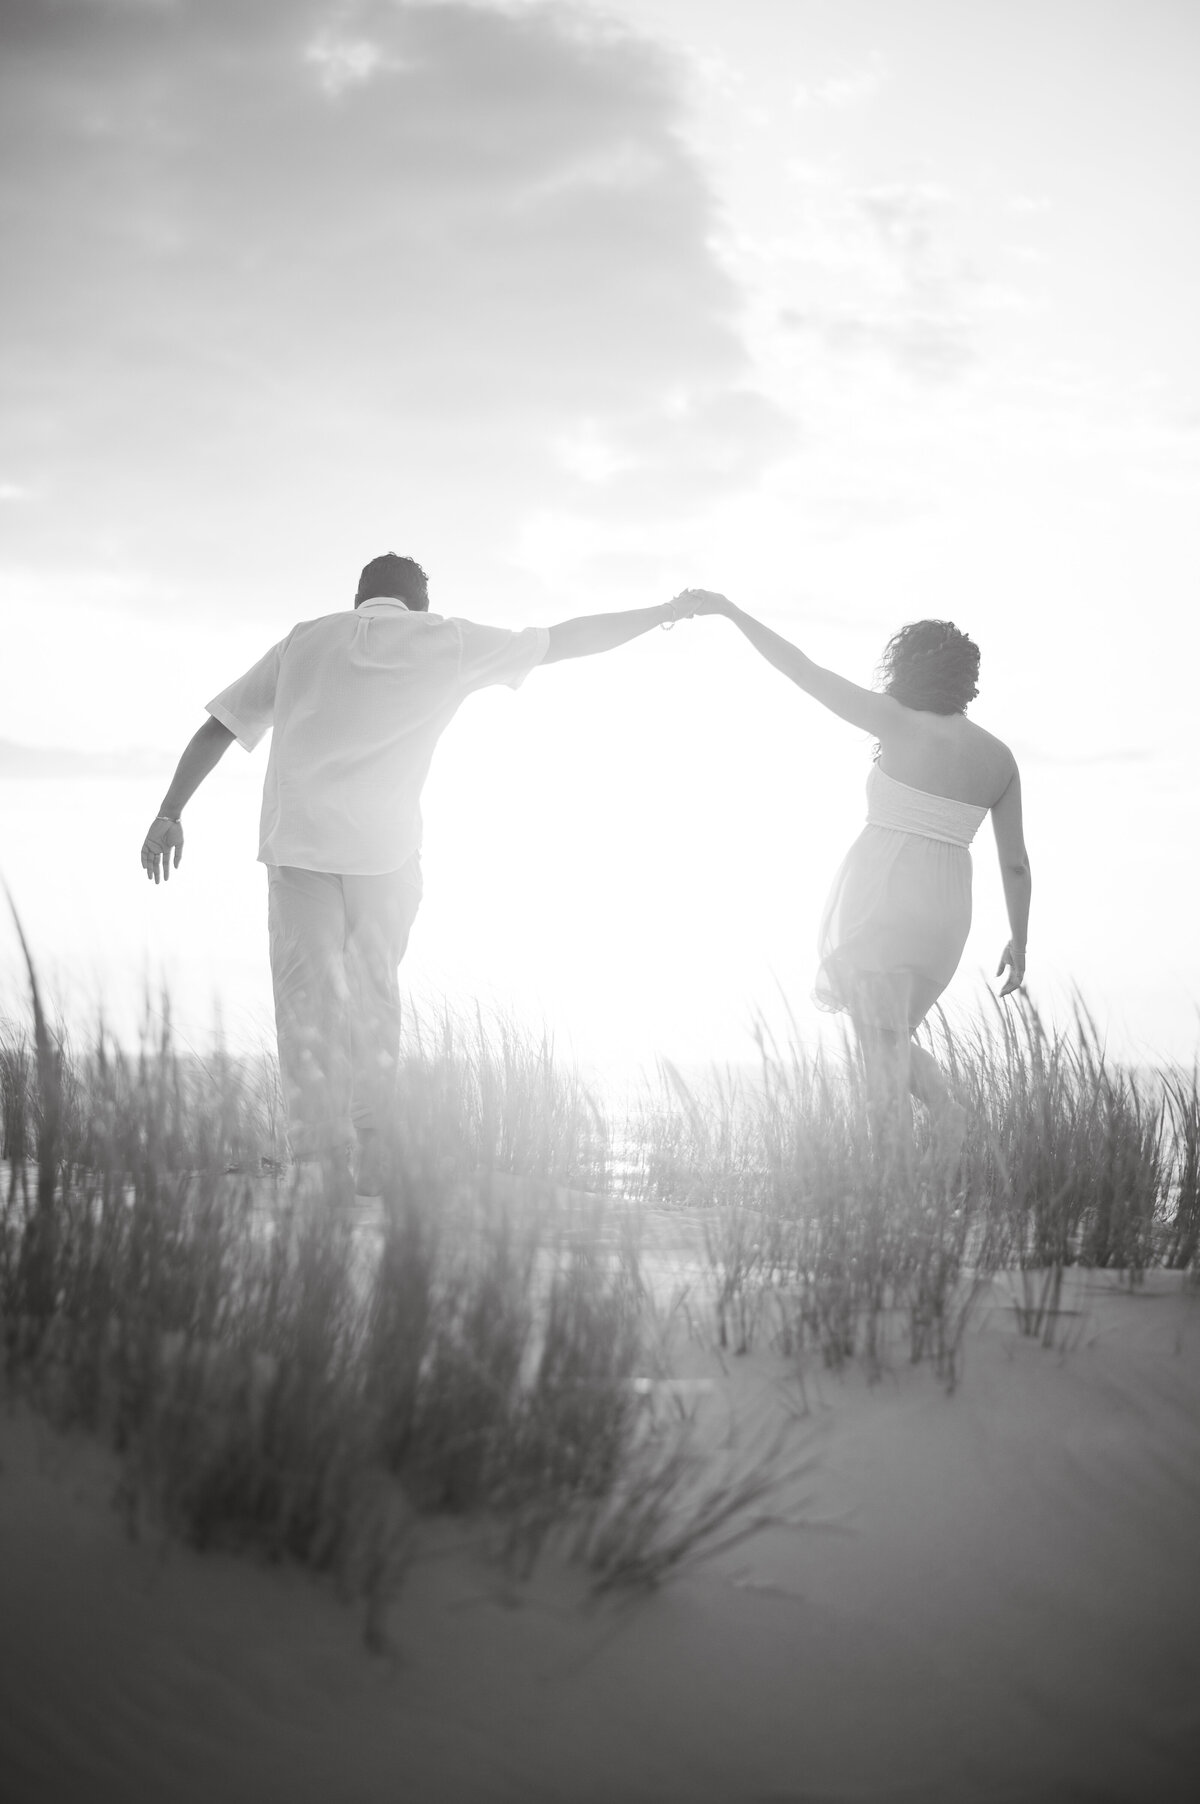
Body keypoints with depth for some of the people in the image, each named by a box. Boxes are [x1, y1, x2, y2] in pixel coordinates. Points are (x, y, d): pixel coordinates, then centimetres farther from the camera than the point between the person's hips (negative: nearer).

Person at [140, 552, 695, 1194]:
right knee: (375, 996, 13)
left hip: (296, 843, 1)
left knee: (307, 1005, 0)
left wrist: (170, 814, 18)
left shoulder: (303, 640, 17)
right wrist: (665, 613, 29)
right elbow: (566, 640, 18)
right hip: (388, 851, -1)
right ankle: (373, 1154, 8)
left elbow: (216, 729, 14)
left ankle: (319, 1169, -9)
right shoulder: (446, 642, 12)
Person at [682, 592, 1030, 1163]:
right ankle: (944, 1107, 1)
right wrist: (1018, 942, 19)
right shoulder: (999, 758, 7)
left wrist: (729, 610, 0)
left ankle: (898, 1167, -13)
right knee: (891, 1036, 22)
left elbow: (804, 672, -6)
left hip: (880, 892, -5)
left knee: (882, 1043, -2)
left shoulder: (902, 725, -7)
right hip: (947, 910, 5)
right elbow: (1015, 864, 9)